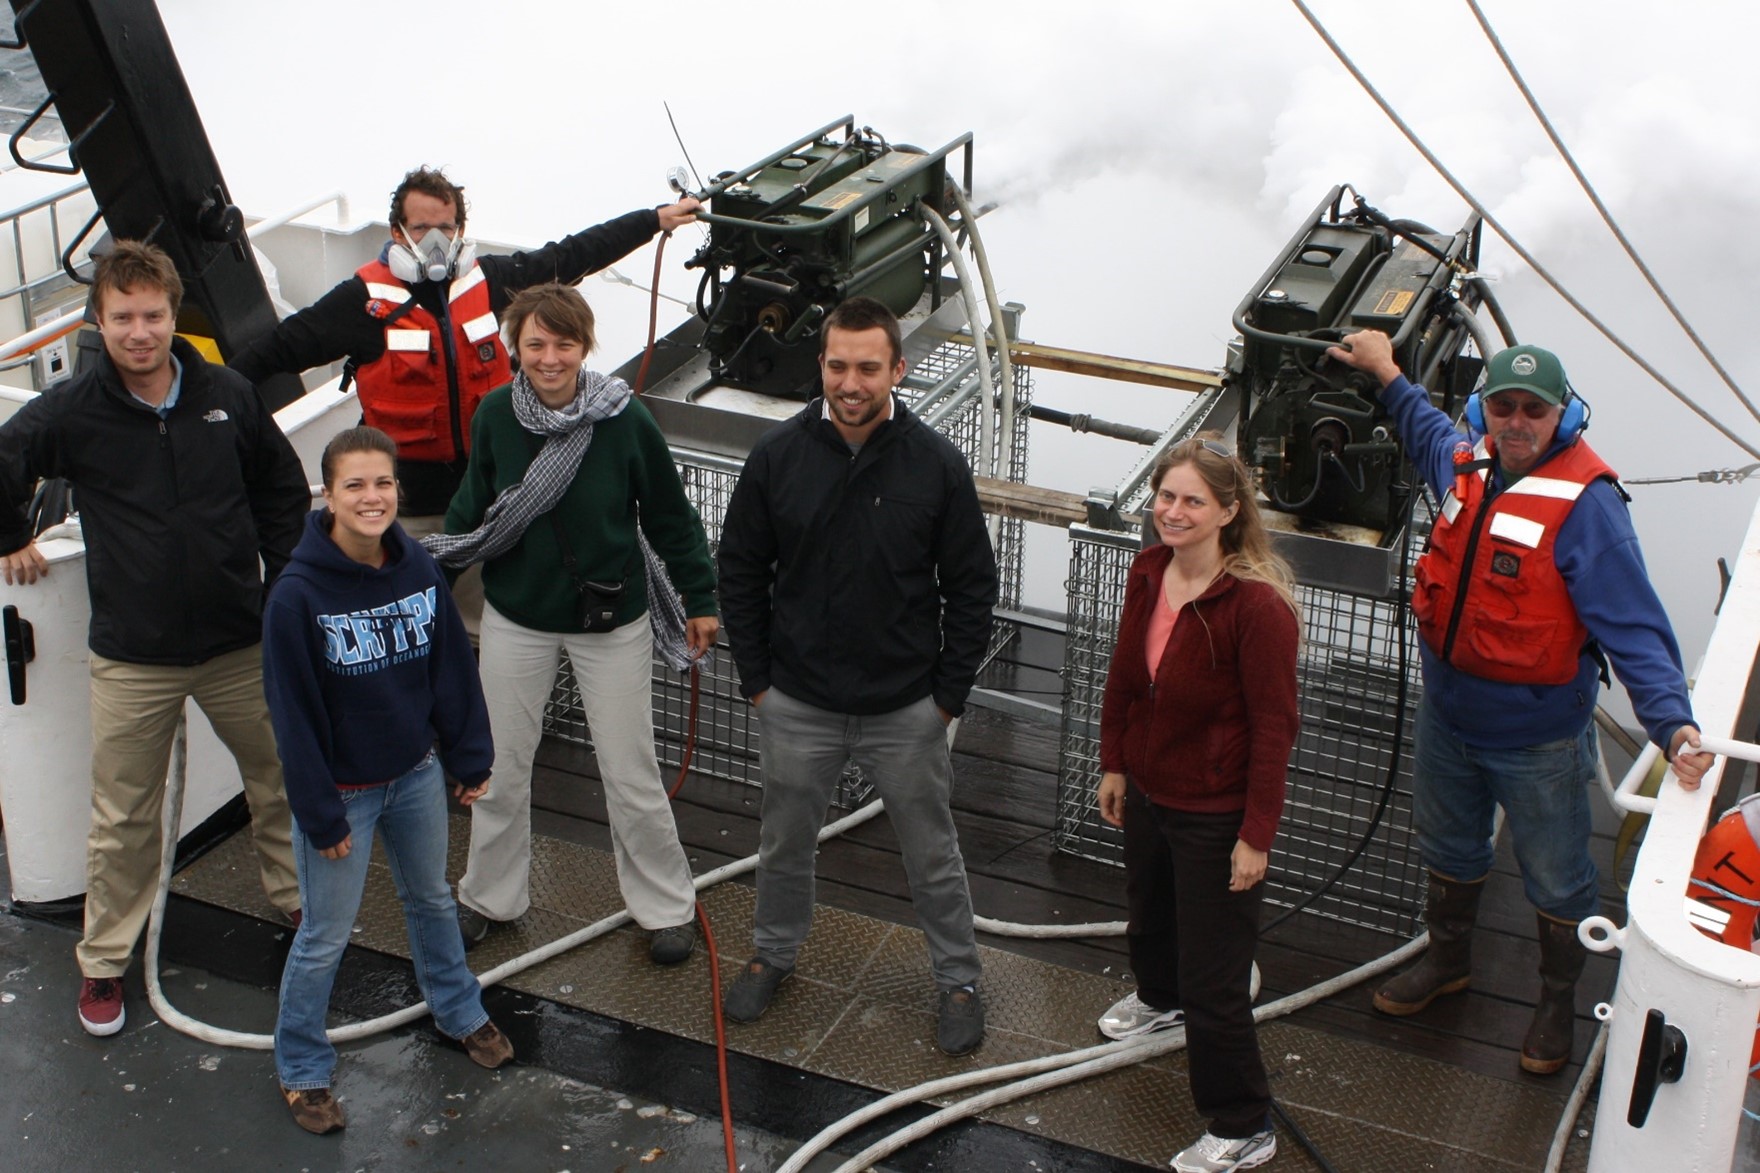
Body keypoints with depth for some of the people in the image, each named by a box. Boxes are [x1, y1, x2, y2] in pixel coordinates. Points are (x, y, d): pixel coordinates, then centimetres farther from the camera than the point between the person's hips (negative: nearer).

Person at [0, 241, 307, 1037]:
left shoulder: (227, 396, -3)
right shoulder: (70, 412, -11)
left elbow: (283, 487, 9)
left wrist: (277, 576, 6)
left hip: (240, 645, 2)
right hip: (132, 658, -2)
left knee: (280, 783, 17)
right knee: (123, 820, 8)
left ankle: (297, 900, 40)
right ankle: (104, 962, 25)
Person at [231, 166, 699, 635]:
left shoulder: (488, 280, 3)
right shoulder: (365, 299, -7)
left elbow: (571, 256, 13)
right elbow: (284, 345, -4)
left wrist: (655, 219, 18)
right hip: (410, 491, -3)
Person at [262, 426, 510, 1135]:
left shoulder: (419, 570, -8)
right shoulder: (298, 594, -23)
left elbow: (454, 671, 3)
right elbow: (294, 714, -18)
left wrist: (470, 760, 6)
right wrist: (320, 815, -15)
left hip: (416, 776, 5)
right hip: (341, 790, -5)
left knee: (431, 899, 25)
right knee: (325, 937, 8)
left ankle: (460, 1013, 47)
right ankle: (302, 1070, 28)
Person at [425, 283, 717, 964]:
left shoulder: (625, 420, -16)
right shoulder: (495, 415, -10)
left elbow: (669, 518, -5)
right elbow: (473, 507, 5)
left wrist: (700, 598, 1)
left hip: (612, 624, -2)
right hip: (515, 619, 3)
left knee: (631, 775, 6)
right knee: (499, 768, 13)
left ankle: (665, 907, 25)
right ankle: (489, 897, 35)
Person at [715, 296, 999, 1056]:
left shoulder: (937, 465, -12)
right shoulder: (777, 456, -9)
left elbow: (971, 587, -3)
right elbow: (741, 572, 2)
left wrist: (950, 692, -4)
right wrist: (755, 678, 1)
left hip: (906, 709, -1)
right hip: (796, 706, 2)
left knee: (931, 852, 13)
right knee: (784, 842, 20)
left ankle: (958, 980, 32)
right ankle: (774, 956, 44)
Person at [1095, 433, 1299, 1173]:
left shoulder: (1257, 604, -28)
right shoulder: (1148, 573, -6)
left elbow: (1275, 725, -23)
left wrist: (1256, 835, -20)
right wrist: (1115, 764, 14)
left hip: (1216, 813, -8)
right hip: (1149, 791, 8)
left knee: (1214, 978, 1)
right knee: (1149, 913, 33)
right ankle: (1160, 999, 66)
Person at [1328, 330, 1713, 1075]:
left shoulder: (1586, 502, -26)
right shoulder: (1467, 464, -5)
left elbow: (1633, 625, -31)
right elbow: (1430, 432, 24)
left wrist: (1673, 724, -42)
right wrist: (1386, 375, 28)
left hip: (1538, 740, -6)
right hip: (1446, 714, 6)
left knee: (1555, 880, 13)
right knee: (1448, 851, 26)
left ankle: (1558, 1005, 37)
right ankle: (1447, 962, 51)